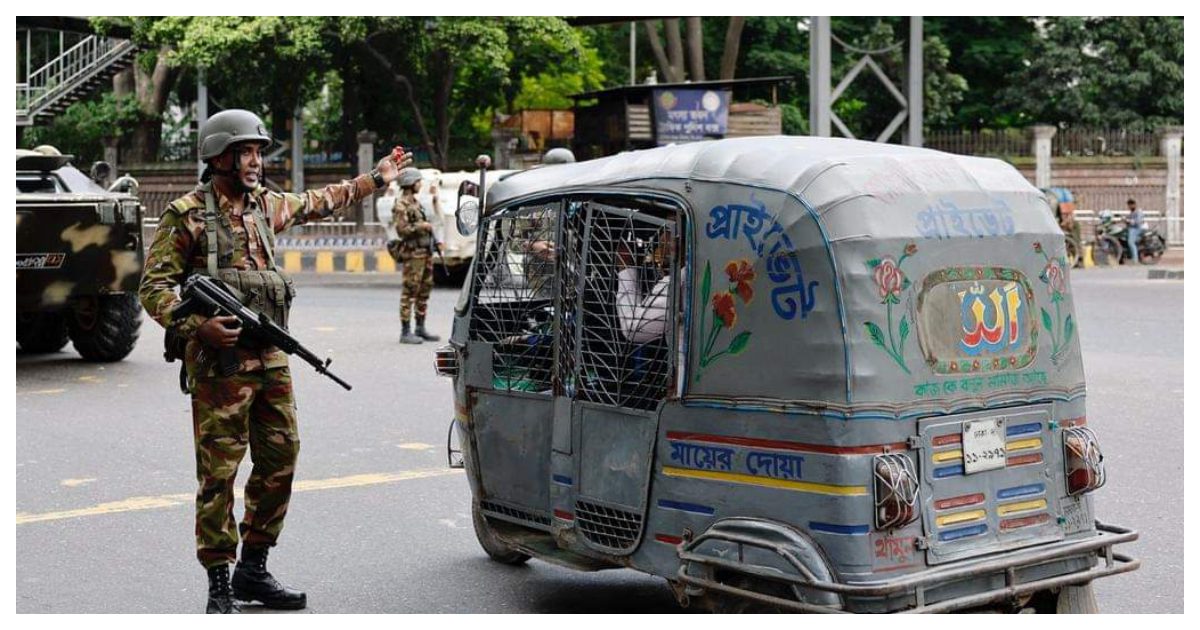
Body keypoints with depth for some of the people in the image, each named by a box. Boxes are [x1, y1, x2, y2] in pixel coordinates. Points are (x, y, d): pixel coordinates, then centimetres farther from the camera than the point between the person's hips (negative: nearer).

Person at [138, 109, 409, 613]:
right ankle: (220, 586, 5)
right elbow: (154, 287, -7)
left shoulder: (265, 204, 14)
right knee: (219, 472, -4)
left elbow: (319, 203, 32)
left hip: (271, 359, 7)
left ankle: (253, 570, 23)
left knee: (280, 463, 10)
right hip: (219, 362, -7)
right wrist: (197, 325, -22)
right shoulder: (186, 215, -6)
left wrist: (375, 179, 37)